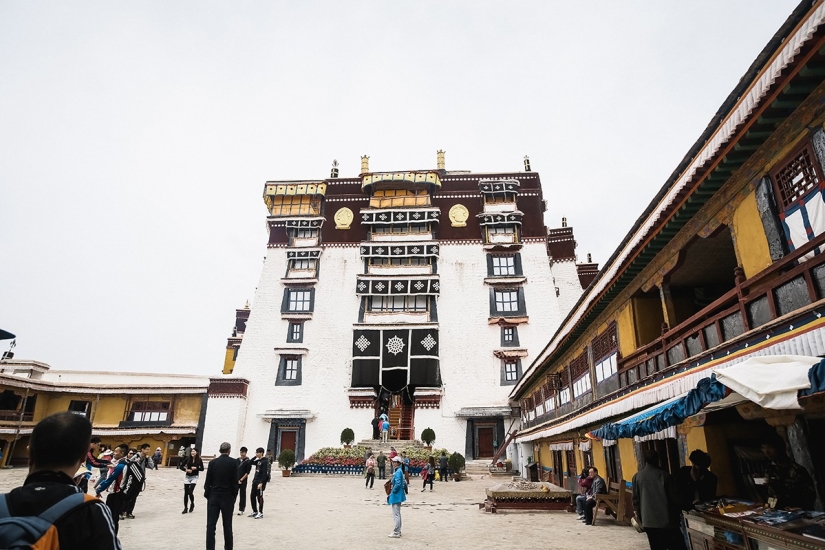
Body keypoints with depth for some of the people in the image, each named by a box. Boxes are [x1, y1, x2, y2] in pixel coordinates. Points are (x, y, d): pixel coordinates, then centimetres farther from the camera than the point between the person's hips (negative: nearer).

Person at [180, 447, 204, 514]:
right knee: (186, 493, 5)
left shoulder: (199, 460, -7)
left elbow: (202, 469, 0)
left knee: (190, 492, -13)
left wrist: (196, 468, -16)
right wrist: (186, 470, -13)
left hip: (194, 477, -2)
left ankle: (192, 504, 17)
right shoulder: (188, 459, -5)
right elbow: (181, 466, 4)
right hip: (187, 477, 2)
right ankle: (185, 508, 19)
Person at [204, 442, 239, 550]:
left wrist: (207, 495, 9)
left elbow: (208, 481, -1)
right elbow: (235, 481, -7)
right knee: (227, 525, 10)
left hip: (213, 496, 1)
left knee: (211, 525, 5)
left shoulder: (213, 462, -1)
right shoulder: (233, 462, -7)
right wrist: (234, 496, 3)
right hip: (227, 497, -1)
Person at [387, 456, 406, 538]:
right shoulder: (398, 471, 9)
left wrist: (392, 493, -15)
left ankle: (396, 533, 6)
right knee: (397, 514, 18)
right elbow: (403, 483, 17)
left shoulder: (398, 472, -19)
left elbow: (398, 484, -26)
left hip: (396, 495, -10)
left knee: (396, 514, -1)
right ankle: (398, 531, 28)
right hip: (398, 495, 10)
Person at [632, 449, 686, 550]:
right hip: (667, 521, -2)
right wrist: (676, 518, 12)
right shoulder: (664, 475, -7)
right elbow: (674, 498, -3)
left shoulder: (637, 477, 1)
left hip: (649, 523, 3)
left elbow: (635, 500, 4)